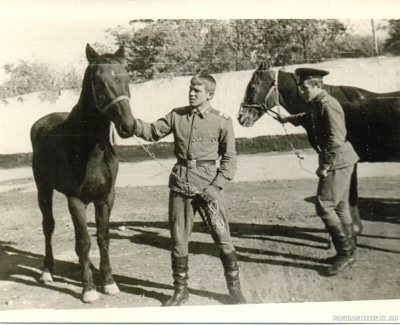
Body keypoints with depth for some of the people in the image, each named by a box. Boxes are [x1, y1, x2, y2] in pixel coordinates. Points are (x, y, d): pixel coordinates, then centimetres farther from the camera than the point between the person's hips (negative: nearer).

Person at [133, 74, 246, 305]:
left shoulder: (222, 121, -2)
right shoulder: (177, 115, 6)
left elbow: (230, 159, 0)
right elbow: (153, 132, 7)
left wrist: (216, 186, -11)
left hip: (208, 186, -3)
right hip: (180, 184, 3)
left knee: (223, 238, 1)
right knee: (178, 240, 9)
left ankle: (235, 288, 21)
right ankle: (181, 290, 26)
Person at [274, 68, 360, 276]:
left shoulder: (327, 105, -20)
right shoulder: (315, 104, 11)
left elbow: (336, 139, -25)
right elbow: (307, 118, 36)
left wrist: (325, 166, -22)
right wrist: (288, 119, 27)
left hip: (338, 163, -10)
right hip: (338, 163, 10)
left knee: (324, 206, -9)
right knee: (340, 206, 16)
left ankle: (346, 252, 1)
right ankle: (348, 251, 27)